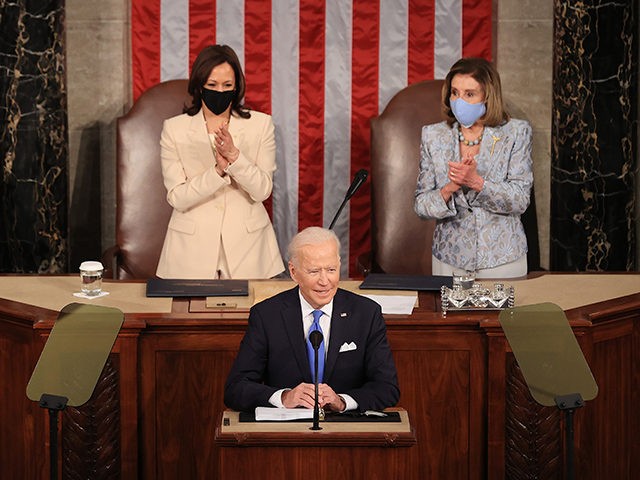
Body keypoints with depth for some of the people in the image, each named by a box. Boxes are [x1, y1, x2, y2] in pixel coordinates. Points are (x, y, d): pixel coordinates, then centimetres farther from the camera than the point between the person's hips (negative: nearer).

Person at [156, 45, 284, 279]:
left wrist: (234, 156, -22)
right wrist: (219, 170, -21)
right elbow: (177, 198, -8)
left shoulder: (261, 124, 1)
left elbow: (262, 190, -6)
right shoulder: (174, 129, -1)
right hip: (192, 246, 0)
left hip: (246, 243, 1)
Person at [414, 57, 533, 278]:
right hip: (449, 258, 1)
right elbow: (421, 206, -1)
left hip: (503, 259, -1)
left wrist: (476, 182, -25)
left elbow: (520, 201, -11)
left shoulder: (516, 133, -4)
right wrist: (448, 190, -21)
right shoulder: (433, 135, 1)